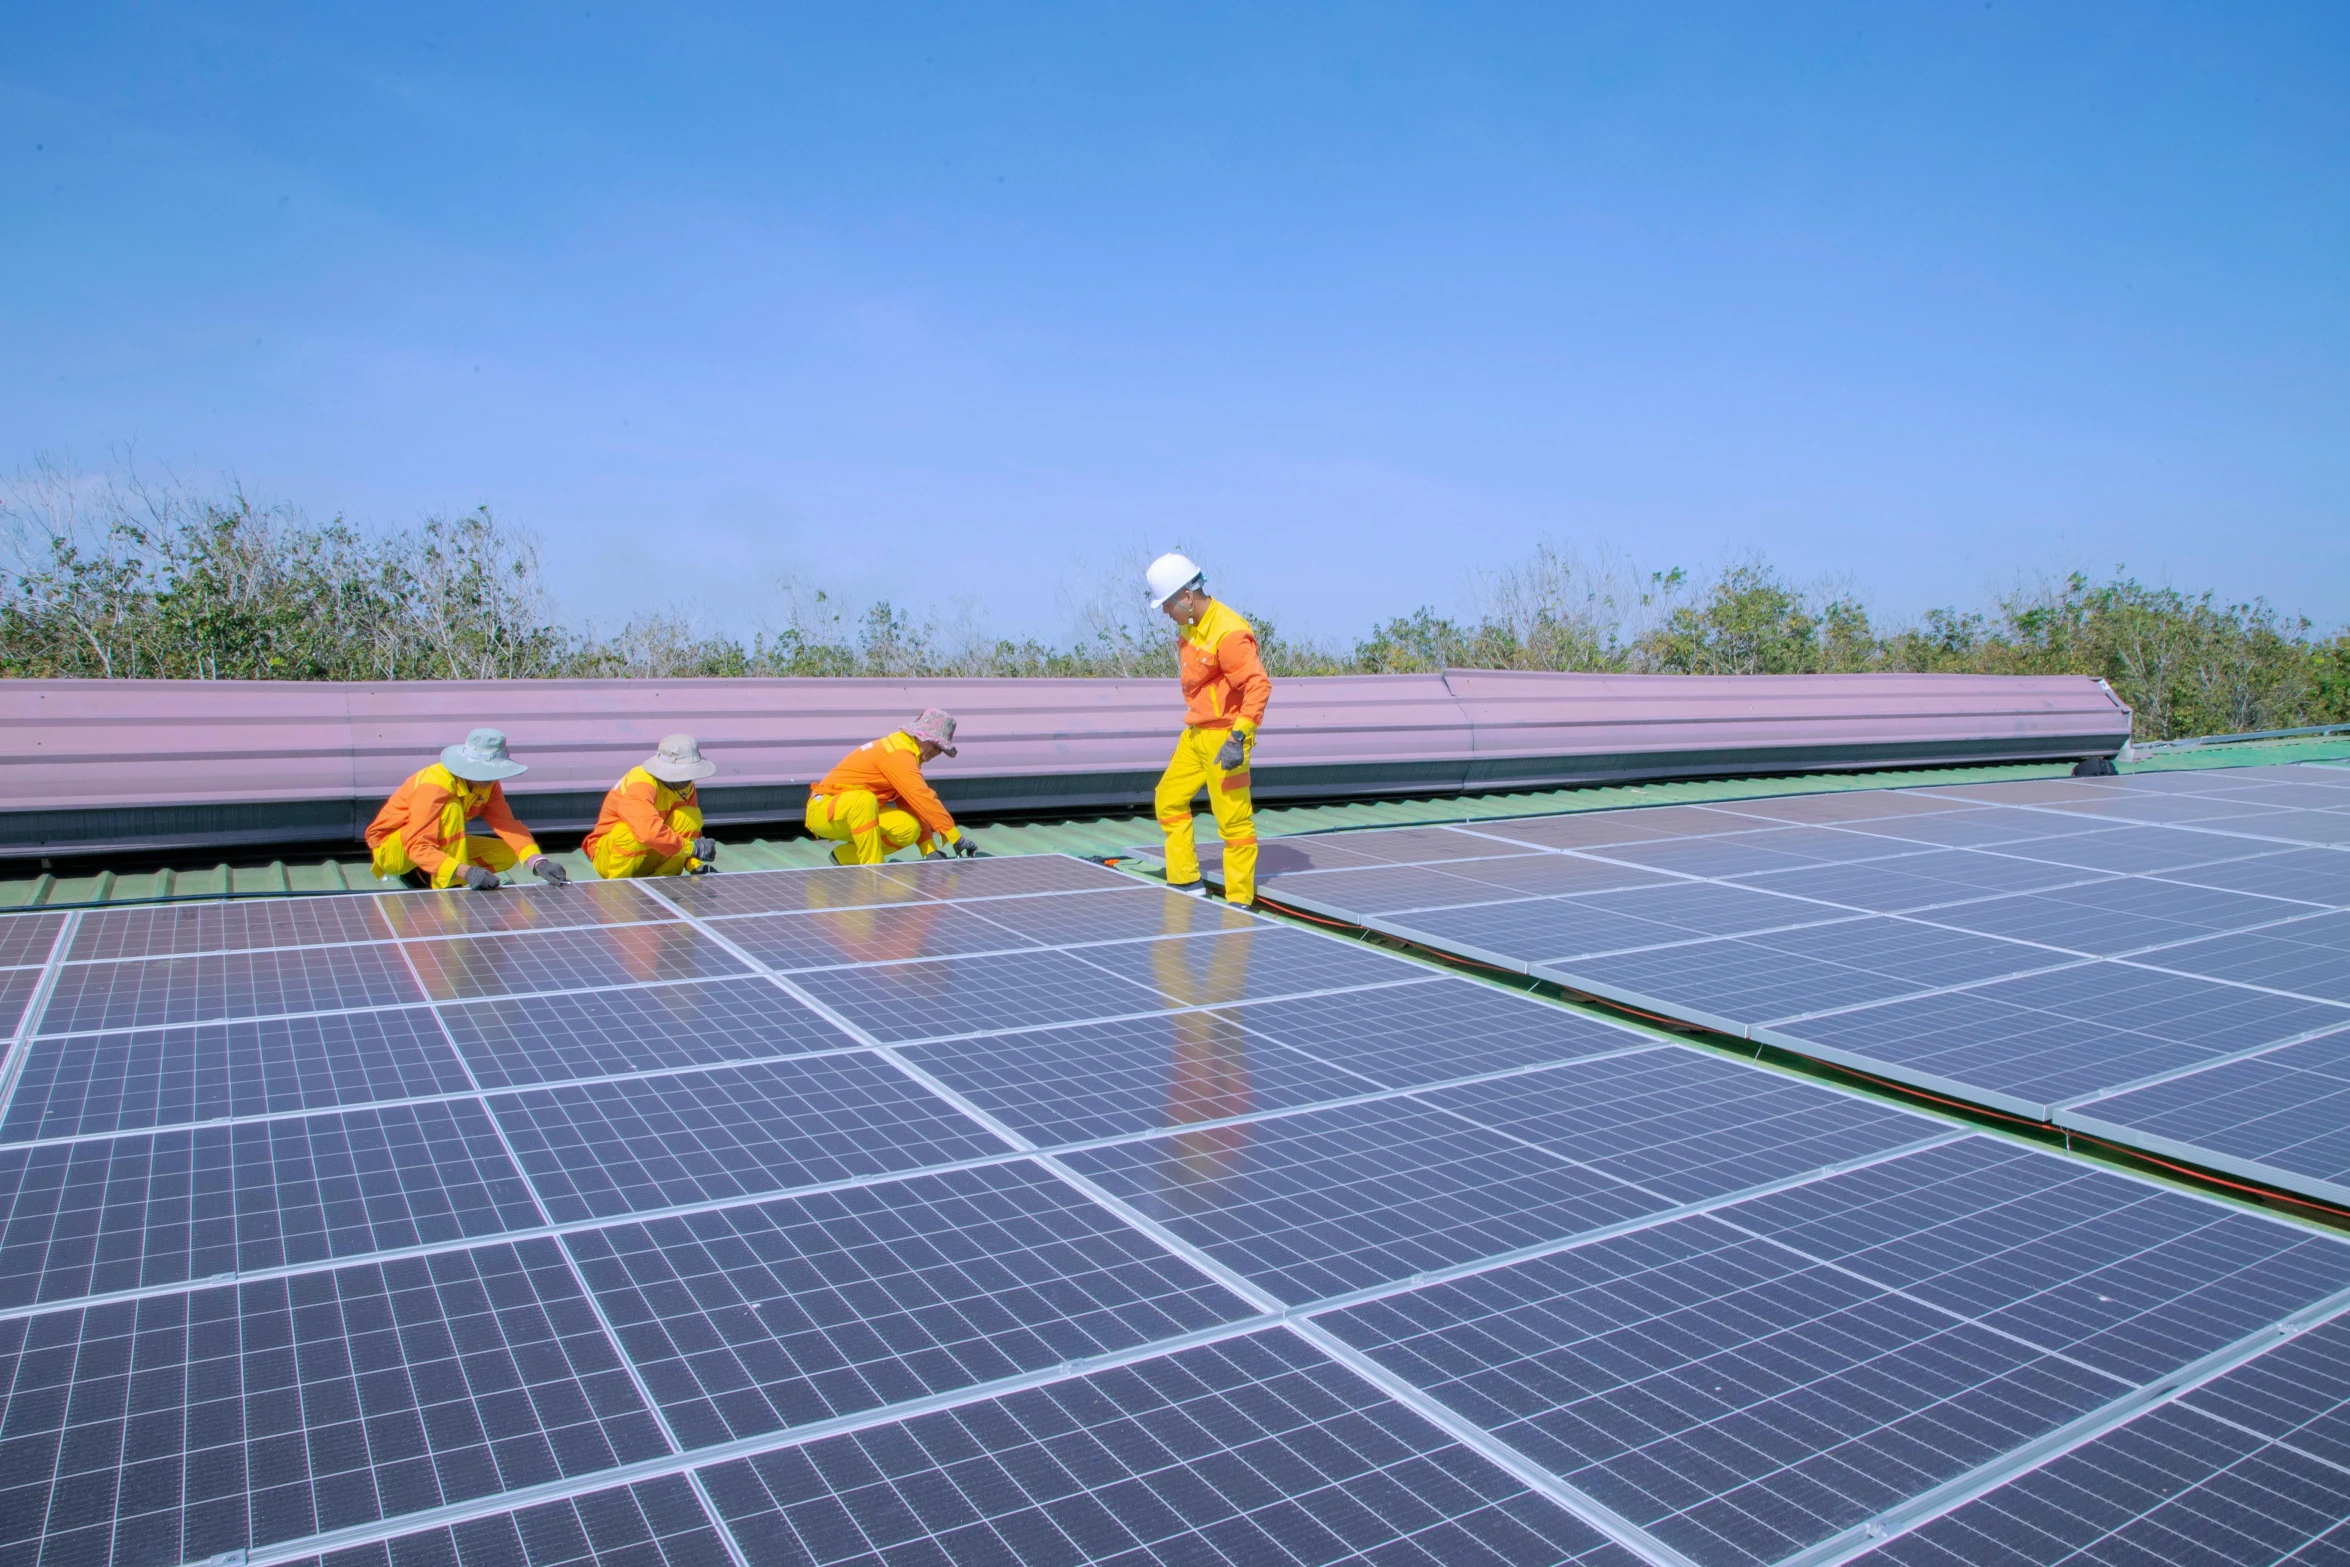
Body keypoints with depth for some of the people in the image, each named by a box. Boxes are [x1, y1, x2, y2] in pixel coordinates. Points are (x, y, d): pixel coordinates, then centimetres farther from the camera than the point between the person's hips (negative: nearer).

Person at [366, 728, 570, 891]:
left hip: (440, 843, 7)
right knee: (451, 809, -34)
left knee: (507, 854, -6)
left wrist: (537, 862, -37)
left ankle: (426, 877, -2)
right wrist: (465, 871, -54)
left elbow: (507, 824, -20)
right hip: (390, 848, -7)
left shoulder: (487, 784, -11)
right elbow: (417, 847, -40)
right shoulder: (435, 786, -33)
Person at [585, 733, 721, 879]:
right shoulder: (641, 786, -28)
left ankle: (663, 878, -10)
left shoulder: (686, 785, -5)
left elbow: (691, 830, 1)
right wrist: (694, 848, -35)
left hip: (648, 858, 6)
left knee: (692, 815, -14)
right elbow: (650, 831, -44)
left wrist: (696, 865, -17)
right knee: (631, 832, -39)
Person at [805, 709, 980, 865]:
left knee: (909, 829, -11)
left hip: (853, 814, 9)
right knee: (864, 799, -39)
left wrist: (930, 849, -3)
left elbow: (913, 804, 5)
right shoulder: (898, 753, -21)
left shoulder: (905, 753, 8)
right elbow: (922, 799, -27)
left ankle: (846, 856, 5)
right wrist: (956, 838, -25)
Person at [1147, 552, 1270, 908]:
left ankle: (1239, 902, 6)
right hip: (1195, 733, 10)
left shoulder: (1228, 633, -22)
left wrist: (1238, 738, -28)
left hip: (1223, 738, -10)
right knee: (1169, 799, 14)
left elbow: (1259, 685, -25)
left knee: (1233, 821, -4)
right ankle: (1186, 883, 24)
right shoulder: (1188, 627, 7)